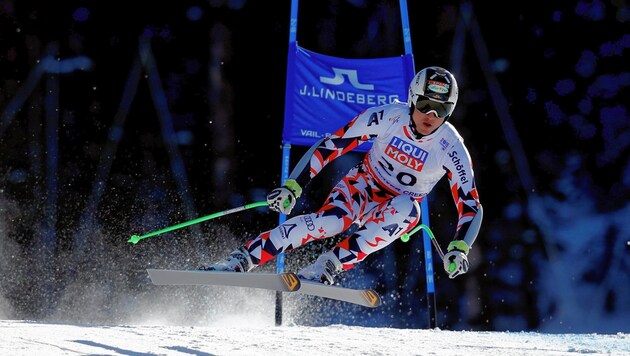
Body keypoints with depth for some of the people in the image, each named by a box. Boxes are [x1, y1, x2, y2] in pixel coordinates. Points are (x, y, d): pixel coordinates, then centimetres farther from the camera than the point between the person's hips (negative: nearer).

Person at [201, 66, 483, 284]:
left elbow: (472, 206, -14)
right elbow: (330, 145, -13)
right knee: (330, 221, -34)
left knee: (407, 210, -37)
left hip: (396, 210, 1)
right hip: (362, 187, 0)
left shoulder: (451, 148, -19)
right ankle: (239, 260, -30)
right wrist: (292, 186, -20)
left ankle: (325, 268, -34)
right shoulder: (388, 116, -19)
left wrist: (458, 250, -31)